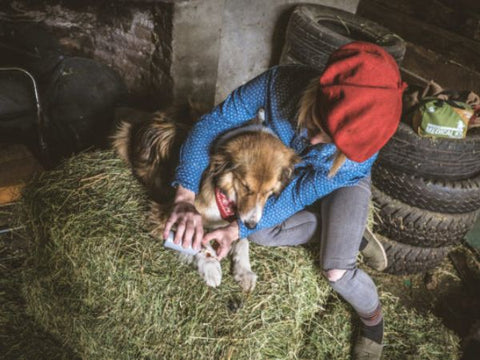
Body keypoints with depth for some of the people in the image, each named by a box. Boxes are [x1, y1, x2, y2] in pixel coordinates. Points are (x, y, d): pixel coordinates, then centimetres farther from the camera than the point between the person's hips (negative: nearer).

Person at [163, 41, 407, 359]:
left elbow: (300, 194, -28)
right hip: (289, 167, 4)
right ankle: (344, 232, 3)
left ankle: (373, 317, 15)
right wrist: (187, 199, -40)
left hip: (342, 181, -3)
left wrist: (238, 229, -32)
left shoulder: (358, 155, -41)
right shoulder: (280, 83, -40)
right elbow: (212, 124, -31)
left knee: (336, 271, -20)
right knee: (258, 232, -20)